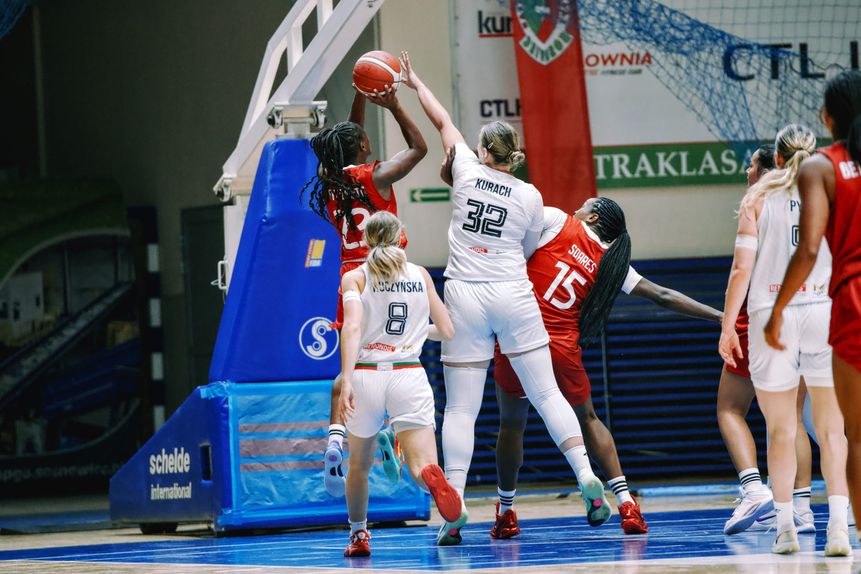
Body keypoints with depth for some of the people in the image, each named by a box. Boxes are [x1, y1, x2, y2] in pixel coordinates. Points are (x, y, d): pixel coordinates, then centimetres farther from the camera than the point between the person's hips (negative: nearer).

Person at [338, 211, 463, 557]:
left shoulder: (354, 278, 4)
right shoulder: (421, 275, 12)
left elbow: (353, 327, -13)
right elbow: (446, 331, 14)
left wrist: (346, 381, -21)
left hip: (366, 374, 0)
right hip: (409, 375, 0)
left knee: (359, 465, 23)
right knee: (422, 467, -11)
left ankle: (358, 535, 31)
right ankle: (433, 479, -46)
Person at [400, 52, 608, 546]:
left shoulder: (467, 171, 2)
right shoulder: (531, 197, 2)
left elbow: (443, 121, 17)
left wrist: (416, 85, 32)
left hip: (465, 297, 0)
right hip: (513, 297, 0)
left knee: (461, 408, 0)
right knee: (547, 394, 7)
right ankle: (588, 479, -4)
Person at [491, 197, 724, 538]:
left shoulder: (556, 222, 3)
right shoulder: (612, 265, 10)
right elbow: (664, 297, 11)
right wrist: (721, 317, 15)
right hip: (563, 348, 2)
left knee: (511, 423, 14)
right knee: (587, 420, 20)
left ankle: (505, 513, 22)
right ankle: (626, 503, 7)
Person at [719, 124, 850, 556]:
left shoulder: (758, 198, 4)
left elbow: (742, 267, -1)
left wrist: (727, 325, 3)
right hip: (825, 311, 0)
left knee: (780, 430, 8)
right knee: (831, 430, 1)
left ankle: (784, 525, 5)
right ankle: (838, 525, -11)